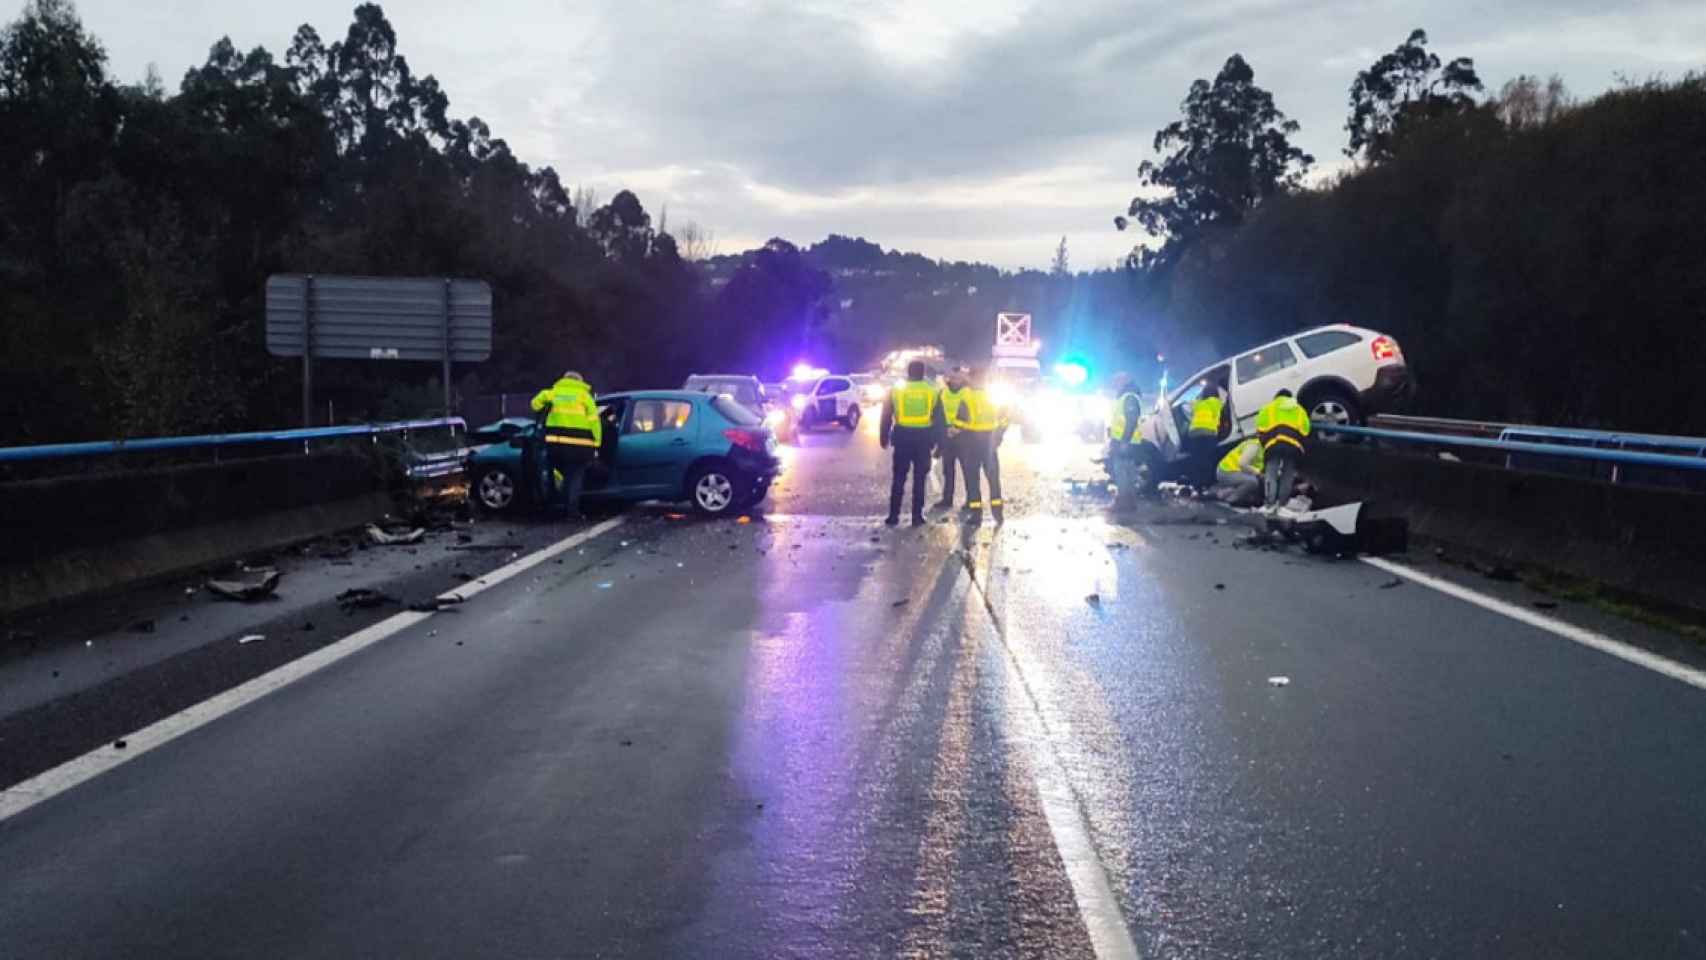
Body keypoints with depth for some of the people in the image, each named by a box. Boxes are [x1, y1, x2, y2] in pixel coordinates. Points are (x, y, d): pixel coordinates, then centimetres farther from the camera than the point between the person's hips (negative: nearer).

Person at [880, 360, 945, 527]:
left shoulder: (895, 390, 1)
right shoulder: (933, 392, 3)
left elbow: (886, 417, 4)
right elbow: (938, 420, 6)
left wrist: (884, 438, 11)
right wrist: (936, 441, 11)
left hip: (902, 437, 0)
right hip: (923, 438, 0)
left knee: (899, 478, 7)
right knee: (920, 478, 7)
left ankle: (894, 515, 5)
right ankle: (917, 515, 5)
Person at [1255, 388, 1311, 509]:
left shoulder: (1268, 408, 23)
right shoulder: (1300, 410, 31)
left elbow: (1261, 430, 11)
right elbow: (1304, 431, 17)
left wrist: (1264, 444, 18)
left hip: (1274, 444, -2)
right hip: (1294, 446, 2)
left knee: (1270, 475, -4)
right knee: (1288, 477, 7)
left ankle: (1270, 503, -17)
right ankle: (1281, 504, 3)